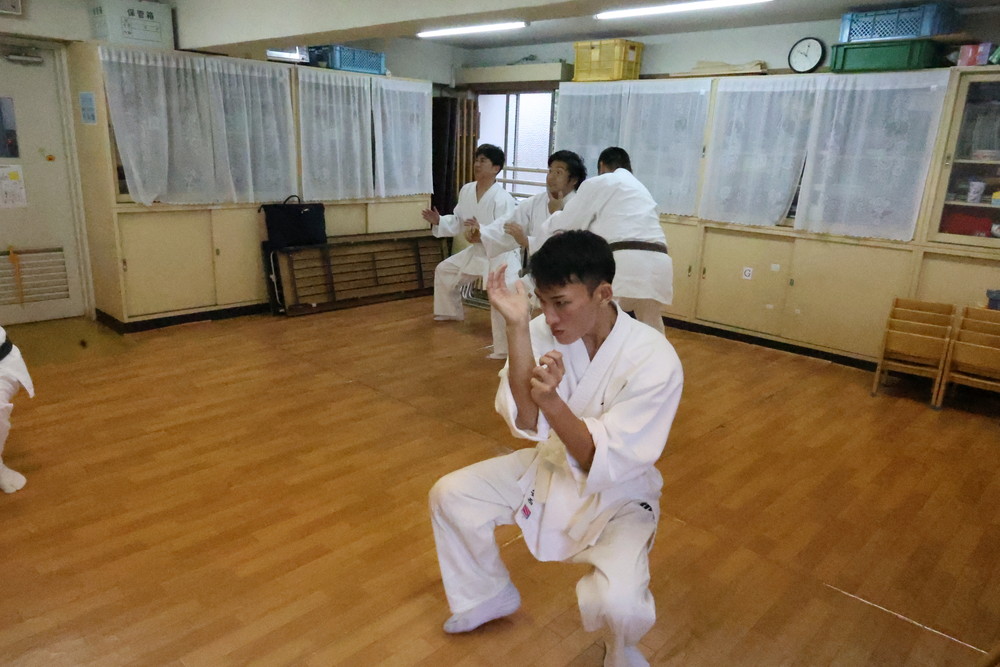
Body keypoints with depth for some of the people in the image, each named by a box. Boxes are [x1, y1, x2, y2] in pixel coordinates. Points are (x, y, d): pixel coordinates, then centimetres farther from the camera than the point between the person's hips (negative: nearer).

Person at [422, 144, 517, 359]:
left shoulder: (503, 198, -24)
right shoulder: (466, 190, 0)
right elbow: (457, 221, 10)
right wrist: (438, 220, -8)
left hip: (500, 256, -8)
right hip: (476, 252, 9)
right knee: (444, 271, 24)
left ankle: (507, 349, -22)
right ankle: (451, 313, 47)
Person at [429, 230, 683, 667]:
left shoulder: (654, 361, -28)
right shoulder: (544, 332, -16)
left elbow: (607, 466, -27)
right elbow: (526, 425, -24)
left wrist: (552, 402, -44)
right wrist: (517, 326, -34)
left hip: (618, 494, -4)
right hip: (552, 466, 5)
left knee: (617, 603, -29)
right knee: (449, 496, -3)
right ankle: (489, 594, 26)